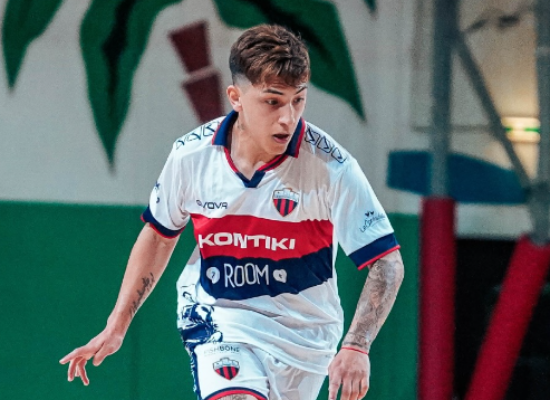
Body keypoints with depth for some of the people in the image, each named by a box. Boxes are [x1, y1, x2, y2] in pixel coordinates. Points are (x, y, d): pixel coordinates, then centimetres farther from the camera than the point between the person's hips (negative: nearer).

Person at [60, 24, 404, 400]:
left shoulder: (331, 166, -18)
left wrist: (356, 347, -31)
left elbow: (388, 263, -16)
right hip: (218, 320, -1)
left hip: (304, 334, 1)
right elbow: (159, 234, 9)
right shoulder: (192, 154, -10)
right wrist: (116, 327, 10)